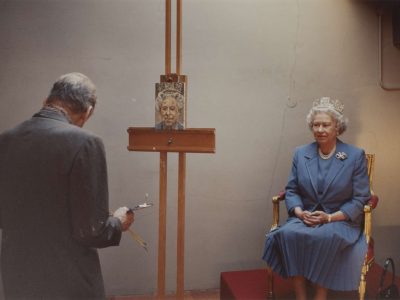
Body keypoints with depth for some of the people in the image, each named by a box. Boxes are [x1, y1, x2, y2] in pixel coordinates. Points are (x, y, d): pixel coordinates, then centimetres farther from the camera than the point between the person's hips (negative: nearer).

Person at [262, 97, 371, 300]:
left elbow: (360, 199, -3)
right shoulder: (300, 153, 8)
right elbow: (291, 190, 9)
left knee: (327, 237, -36)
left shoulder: (356, 156, -1)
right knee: (289, 234, -30)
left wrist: (330, 217, -15)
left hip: (341, 220, -2)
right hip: (305, 217, 3)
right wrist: (300, 212, -12)